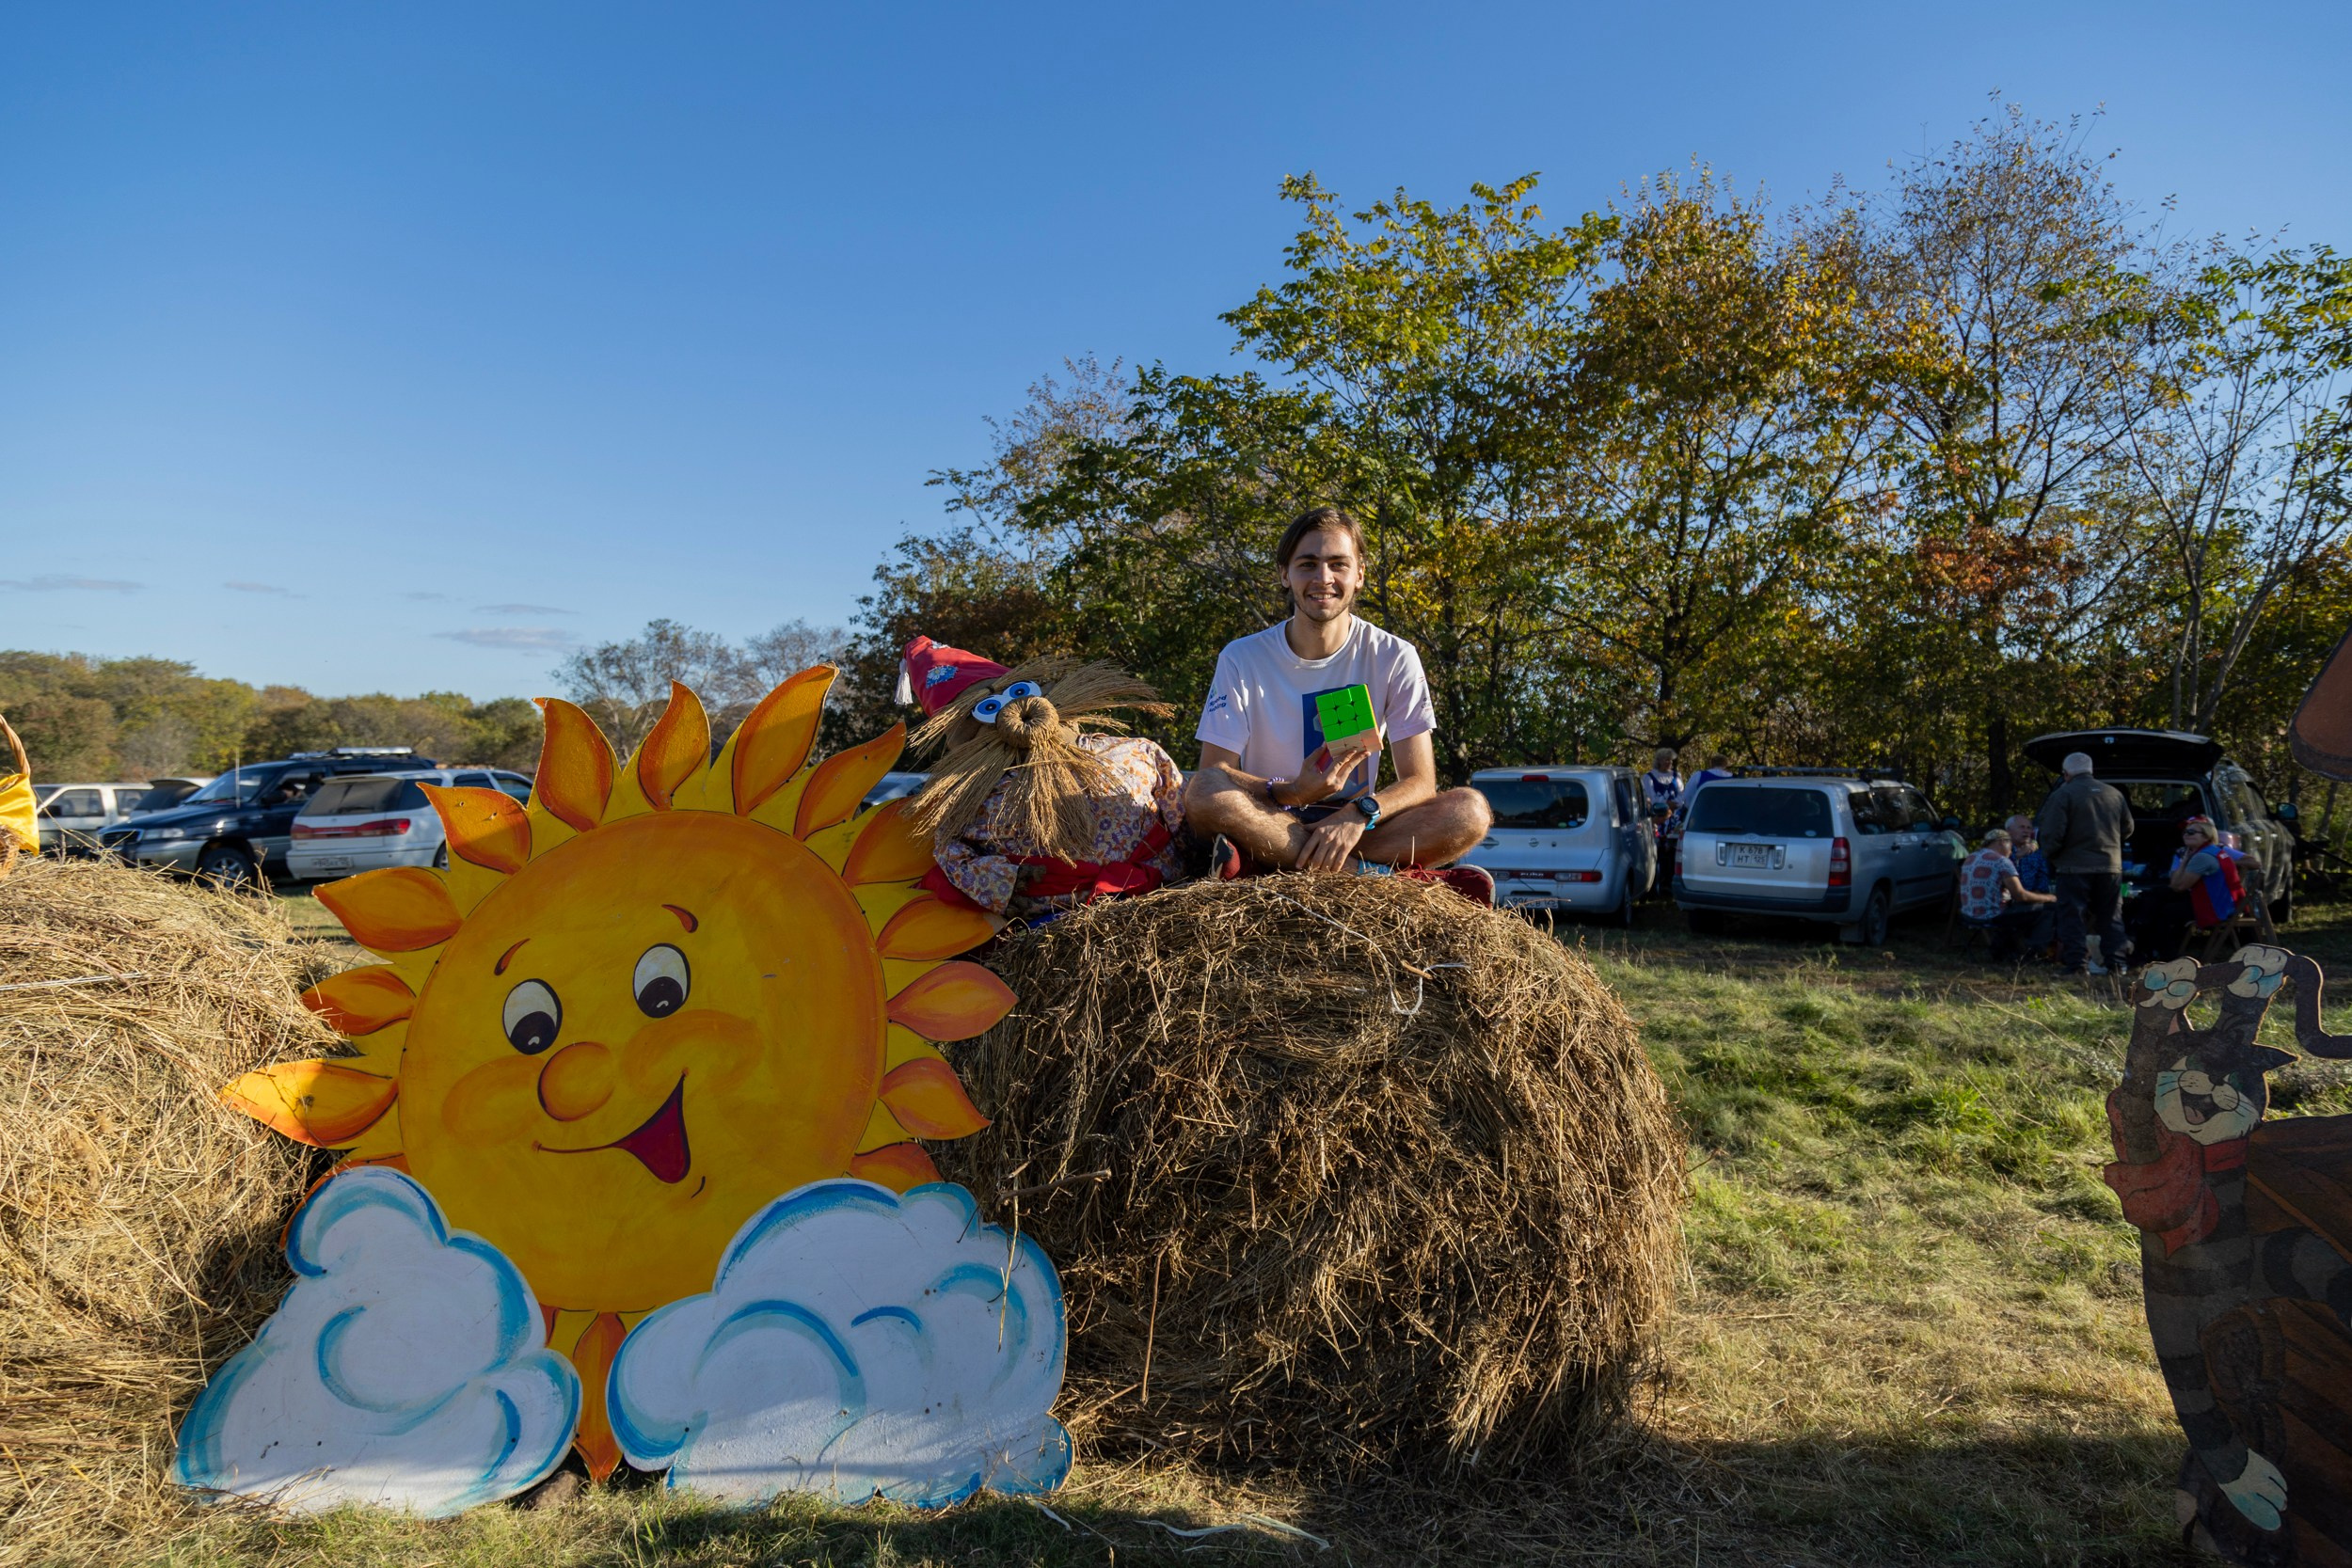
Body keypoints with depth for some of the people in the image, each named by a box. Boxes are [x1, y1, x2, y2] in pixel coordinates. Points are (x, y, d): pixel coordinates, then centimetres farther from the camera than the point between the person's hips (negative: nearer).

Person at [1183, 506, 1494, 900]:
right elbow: (1211, 779, -9)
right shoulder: (1242, 660, -2)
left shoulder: (1393, 658, 0)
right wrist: (1291, 792, -28)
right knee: (1203, 792, -33)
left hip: (1354, 827, 1)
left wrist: (1360, 813, -27)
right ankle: (1388, 877, -32)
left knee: (1471, 809, -24)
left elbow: (1420, 782, -5)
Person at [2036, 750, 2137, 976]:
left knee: (2073, 917, -2)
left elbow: (2052, 834, -16)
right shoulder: (2115, 794, 9)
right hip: (2110, 866, 6)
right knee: (2110, 917, 15)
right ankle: (2117, 961, 15)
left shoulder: (2062, 795, -10)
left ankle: (2076, 964, -5)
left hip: (2074, 867, -6)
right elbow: (2128, 828, 18)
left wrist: (2049, 854, 3)